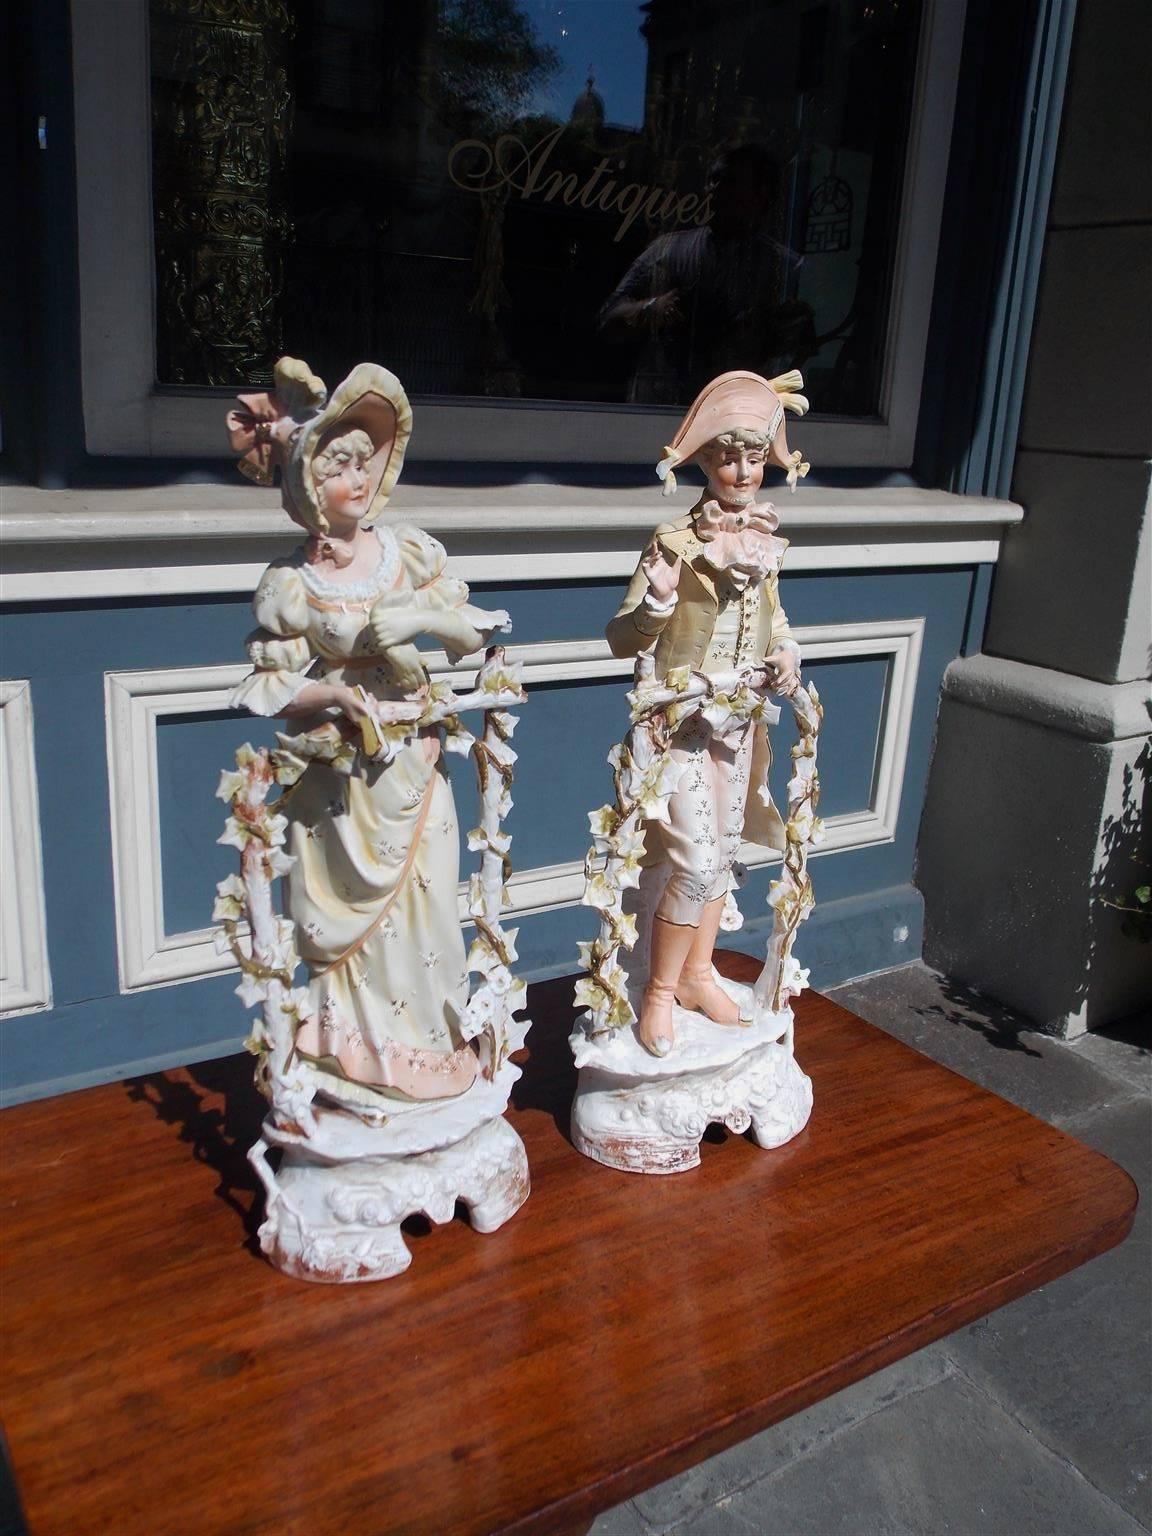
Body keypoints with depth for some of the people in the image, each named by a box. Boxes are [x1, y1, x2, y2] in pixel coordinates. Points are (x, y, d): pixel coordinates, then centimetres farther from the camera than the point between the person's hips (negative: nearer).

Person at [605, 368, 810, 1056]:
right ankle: (659, 992, 11)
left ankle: (699, 974, 33)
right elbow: (622, 639, -18)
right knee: (694, 859, -9)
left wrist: (785, 658, -1)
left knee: (723, 848, 15)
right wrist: (656, 602, -38)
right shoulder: (676, 540, -16)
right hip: (681, 721, -6)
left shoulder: (764, 541, 3)